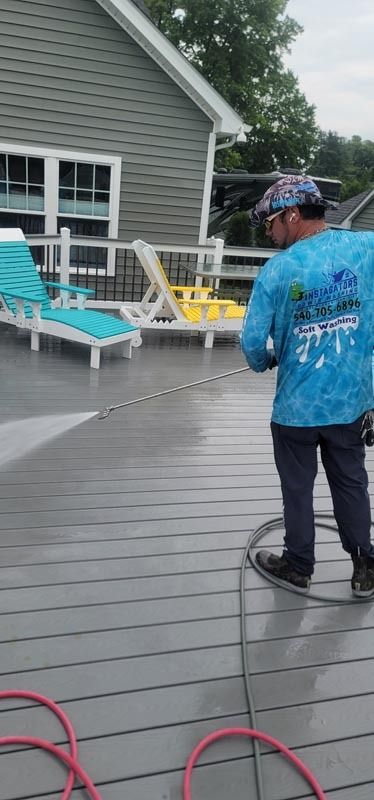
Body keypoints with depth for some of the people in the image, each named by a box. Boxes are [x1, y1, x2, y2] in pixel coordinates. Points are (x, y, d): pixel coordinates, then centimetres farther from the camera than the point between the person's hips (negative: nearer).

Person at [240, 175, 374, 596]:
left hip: (297, 406, -3)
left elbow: (252, 343, -13)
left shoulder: (277, 269, -15)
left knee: (298, 489, 16)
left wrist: (263, 363, 9)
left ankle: (298, 566, 35)